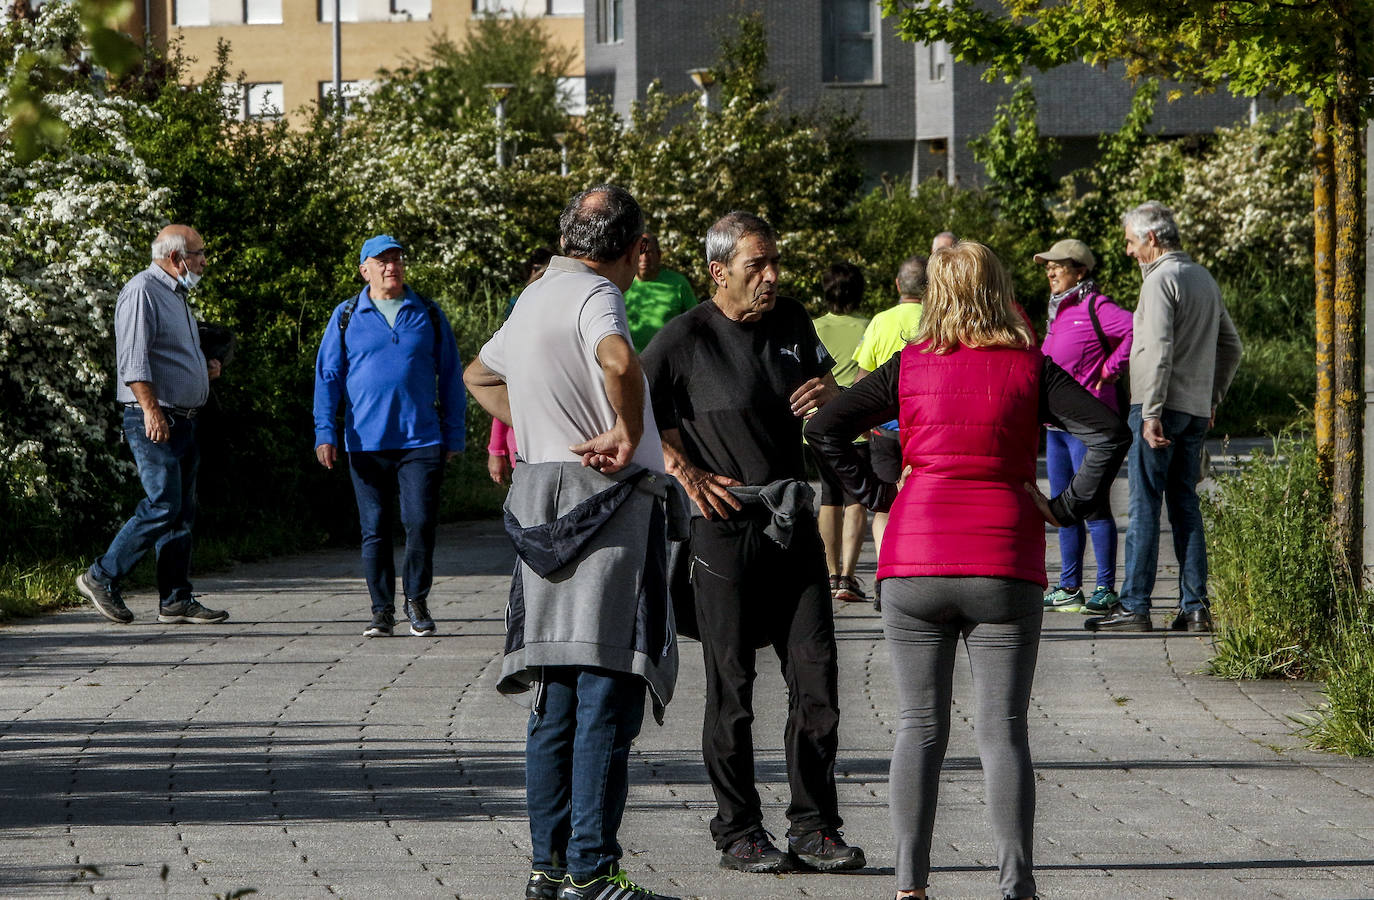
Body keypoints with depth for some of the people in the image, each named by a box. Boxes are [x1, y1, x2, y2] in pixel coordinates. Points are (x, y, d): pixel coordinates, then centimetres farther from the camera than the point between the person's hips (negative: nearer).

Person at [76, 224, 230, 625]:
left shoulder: (175, 296, 20)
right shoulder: (143, 291, -11)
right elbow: (133, 358, -19)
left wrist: (205, 367, 13)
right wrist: (150, 408, -26)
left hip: (182, 421, 10)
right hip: (154, 421, -10)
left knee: (182, 512, 7)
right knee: (163, 506, -13)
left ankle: (176, 600, 8)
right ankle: (102, 577, -4)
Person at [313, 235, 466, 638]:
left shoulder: (428, 315, 10)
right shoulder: (346, 317, 8)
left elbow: (451, 377, 13)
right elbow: (327, 376, 7)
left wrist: (454, 435, 9)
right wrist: (325, 432, -2)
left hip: (421, 439, 0)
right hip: (366, 442, 0)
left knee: (421, 522, -9)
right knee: (374, 529, 3)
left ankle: (417, 600, 10)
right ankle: (382, 610, 12)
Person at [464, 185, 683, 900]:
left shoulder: (535, 298, 17)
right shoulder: (594, 295, -11)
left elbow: (480, 374, 36)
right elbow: (618, 362, -34)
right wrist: (628, 433, -18)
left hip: (544, 505, 9)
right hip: (610, 508, -9)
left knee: (556, 701, 10)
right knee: (607, 700, -7)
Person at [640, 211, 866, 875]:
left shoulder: (792, 322, 9)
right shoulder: (684, 338, -6)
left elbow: (838, 413, 21)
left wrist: (827, 392, -3)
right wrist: (688, 476, -9)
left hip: (794, 522, 5)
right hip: (725, 526, -5)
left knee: (816, 678, 0)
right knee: (731, 689, 1)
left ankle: (815, 829, 6)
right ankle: (738, 832, 9)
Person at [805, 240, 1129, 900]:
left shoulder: (908, 368, 3)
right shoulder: (1030, 369, 1)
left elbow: (824, 428, 0)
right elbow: (1109, 433, -8)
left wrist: (874, 494, 6)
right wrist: (1069, 507, 0)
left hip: (914, 560, 1)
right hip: (1003, 564, -1)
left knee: (920, 728, 7)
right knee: (1002, 731, 2)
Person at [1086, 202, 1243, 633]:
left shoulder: (1161, 279, -10)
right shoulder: (1204, 278, 17)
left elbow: (1160, 351, -19)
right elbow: (1231, 347, 23)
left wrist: (1151, 414, -20)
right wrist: (1212, 400, 25)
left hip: (1160, 405, -8)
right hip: (1196, 411, 8)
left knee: (1144, 505, -6)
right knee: (1185, 505, 10)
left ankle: (1134, 606, -8)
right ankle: (1195, 607, 6)